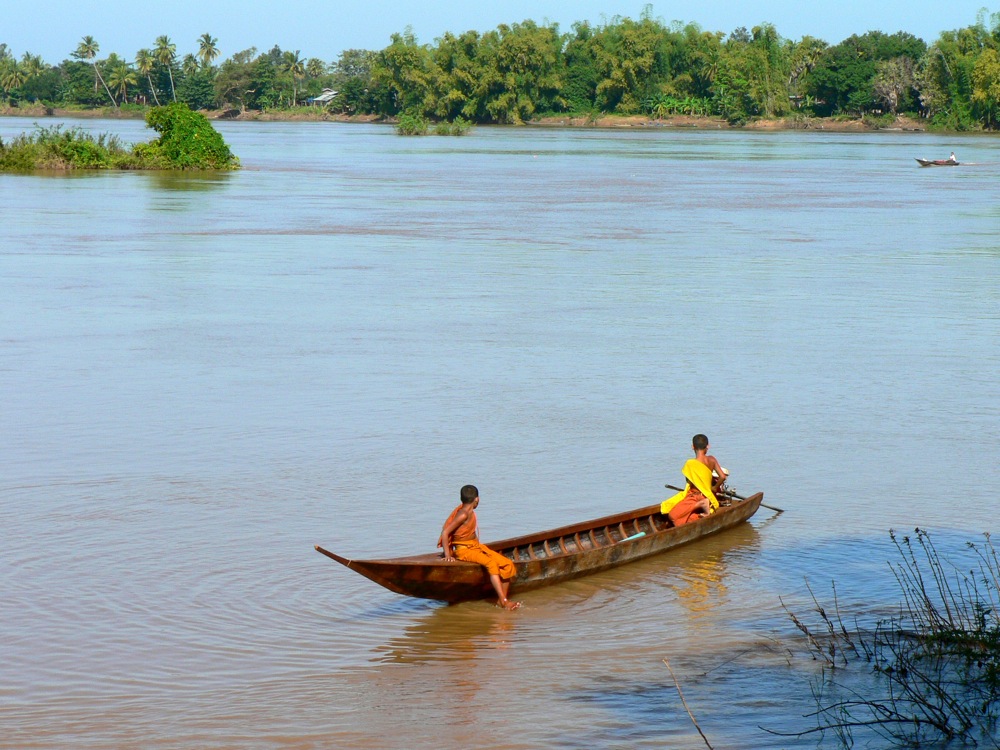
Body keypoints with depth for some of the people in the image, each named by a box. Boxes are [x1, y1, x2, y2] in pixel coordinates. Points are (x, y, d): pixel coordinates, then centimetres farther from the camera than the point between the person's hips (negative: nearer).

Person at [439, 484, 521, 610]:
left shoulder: (470, 512, 10)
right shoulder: (463, 515, -16)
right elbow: (445, 532, -21)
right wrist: (447, 555, -23)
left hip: (477, 547, 9)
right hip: (464, 550, -9)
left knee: (507, 564, -4)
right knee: (491, 563, -32)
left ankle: (501, 599, -3)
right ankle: (503, 601, -37)